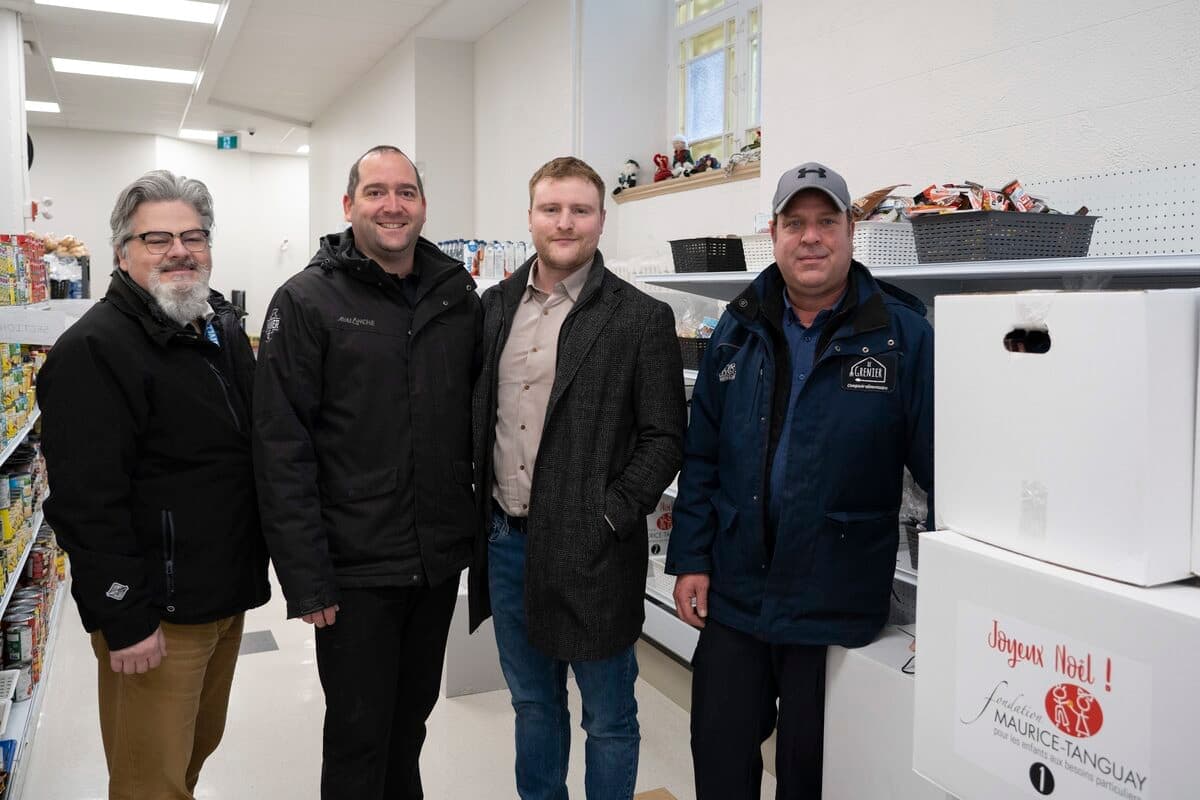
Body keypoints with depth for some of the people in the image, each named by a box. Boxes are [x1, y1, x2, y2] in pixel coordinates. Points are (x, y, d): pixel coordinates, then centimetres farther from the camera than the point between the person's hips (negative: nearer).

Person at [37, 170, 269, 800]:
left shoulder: (227, 329, 10)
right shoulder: (93, 351, -17)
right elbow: (87, 501, -22)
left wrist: (255, 571, 18)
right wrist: (125, 619, -22)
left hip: (228, 598, 8)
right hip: (153, 615, -8)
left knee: (198, 746, 23)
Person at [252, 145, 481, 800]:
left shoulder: (458, 297, 5)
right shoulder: (307, 301, -8)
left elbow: (477, 418, 9)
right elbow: (281, 449, -12)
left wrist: (481, 527, 5)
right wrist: (304, 575, -16)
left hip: (442, 560, 4)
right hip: (355, 568, -4)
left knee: (412, 717, 21)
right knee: (359, 733, 10)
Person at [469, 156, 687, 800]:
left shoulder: (642, 318, -8)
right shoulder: (495, 308, 7)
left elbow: (664, 437, -8)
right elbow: (476, 416, 13)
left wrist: (610, 516, -15)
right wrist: (479, 515, 6)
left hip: (590, 549, -5)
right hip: (505, 542, 5)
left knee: (607, 717, 11)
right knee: (532, 701, 22)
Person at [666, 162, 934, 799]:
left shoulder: (902, 334, -7)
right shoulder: (739, 329, 4)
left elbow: (939, 466, -6)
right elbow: (701, 456, 6)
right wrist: (689, 560, 3)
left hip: (837, 609, -3)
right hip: (732, 596, 3)